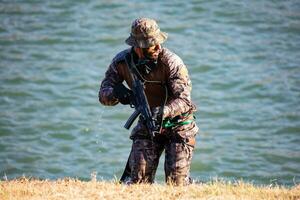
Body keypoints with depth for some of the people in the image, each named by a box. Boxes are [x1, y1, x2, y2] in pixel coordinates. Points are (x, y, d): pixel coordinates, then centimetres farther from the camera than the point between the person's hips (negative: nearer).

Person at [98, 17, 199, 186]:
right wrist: (116, 93, -31)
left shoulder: (171, 62, -24)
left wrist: (163, 111, -46)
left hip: (178, 123, -3)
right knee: (139, 179, -6)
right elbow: (103, 94, -7)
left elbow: (184, 99, -28)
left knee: (176, 182, -7)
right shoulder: (122, 62, -11)